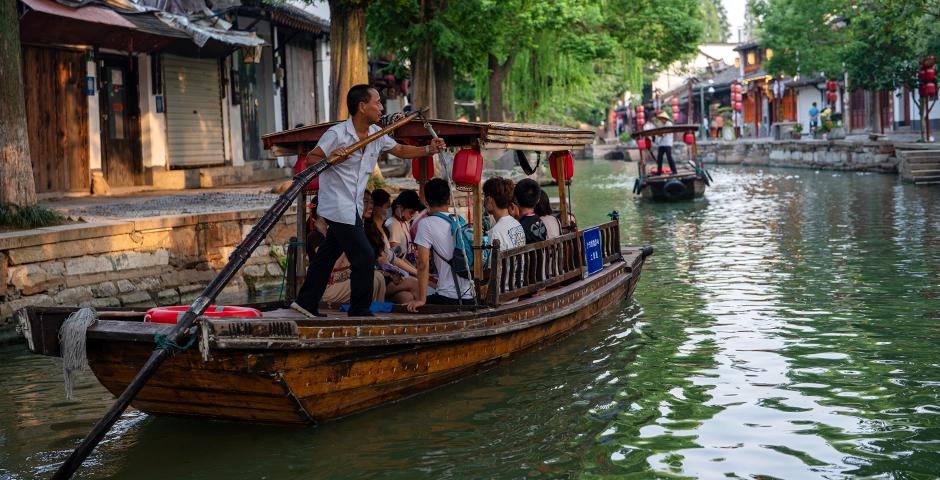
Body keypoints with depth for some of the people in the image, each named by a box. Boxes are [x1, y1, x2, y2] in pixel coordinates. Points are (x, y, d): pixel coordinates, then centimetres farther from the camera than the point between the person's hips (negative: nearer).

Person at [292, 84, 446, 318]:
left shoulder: (377, 134, 6)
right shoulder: (337, 134, -16)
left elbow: (400, 150, 16)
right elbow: (310, 160, -12)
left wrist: (428, 149, 3)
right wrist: (330, 160, -31)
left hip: (353, 208, 8)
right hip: (339, 208, -8)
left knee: (328, 254, 15)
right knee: (364, 257, -7)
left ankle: (306, 302, 25)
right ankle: (360, 310, 6)